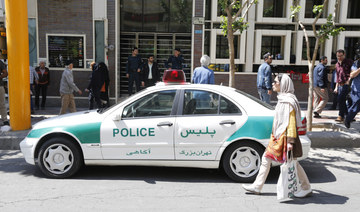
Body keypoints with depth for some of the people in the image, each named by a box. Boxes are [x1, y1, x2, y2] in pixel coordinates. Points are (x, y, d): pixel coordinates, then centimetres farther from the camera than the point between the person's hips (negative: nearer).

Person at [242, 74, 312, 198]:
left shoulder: (288, 101, -17)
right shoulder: (282, 99, 12)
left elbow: (291, 122, -21)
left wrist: (290, 141, -24)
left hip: (285, 137, -10)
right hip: (278, 136, 10)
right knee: (266, 158, 10)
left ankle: (306, 188, 20)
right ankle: (257, 187, 17)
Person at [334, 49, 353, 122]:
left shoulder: (349, 62, -4)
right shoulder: (337, 65, 16)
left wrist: (349, 79, -24)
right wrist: (336, 87, 20)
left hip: (346, 84, -7)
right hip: (340, 85, 7)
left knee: (340, 99, -17)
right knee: (342, 101, 8)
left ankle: (341, 116, -11)